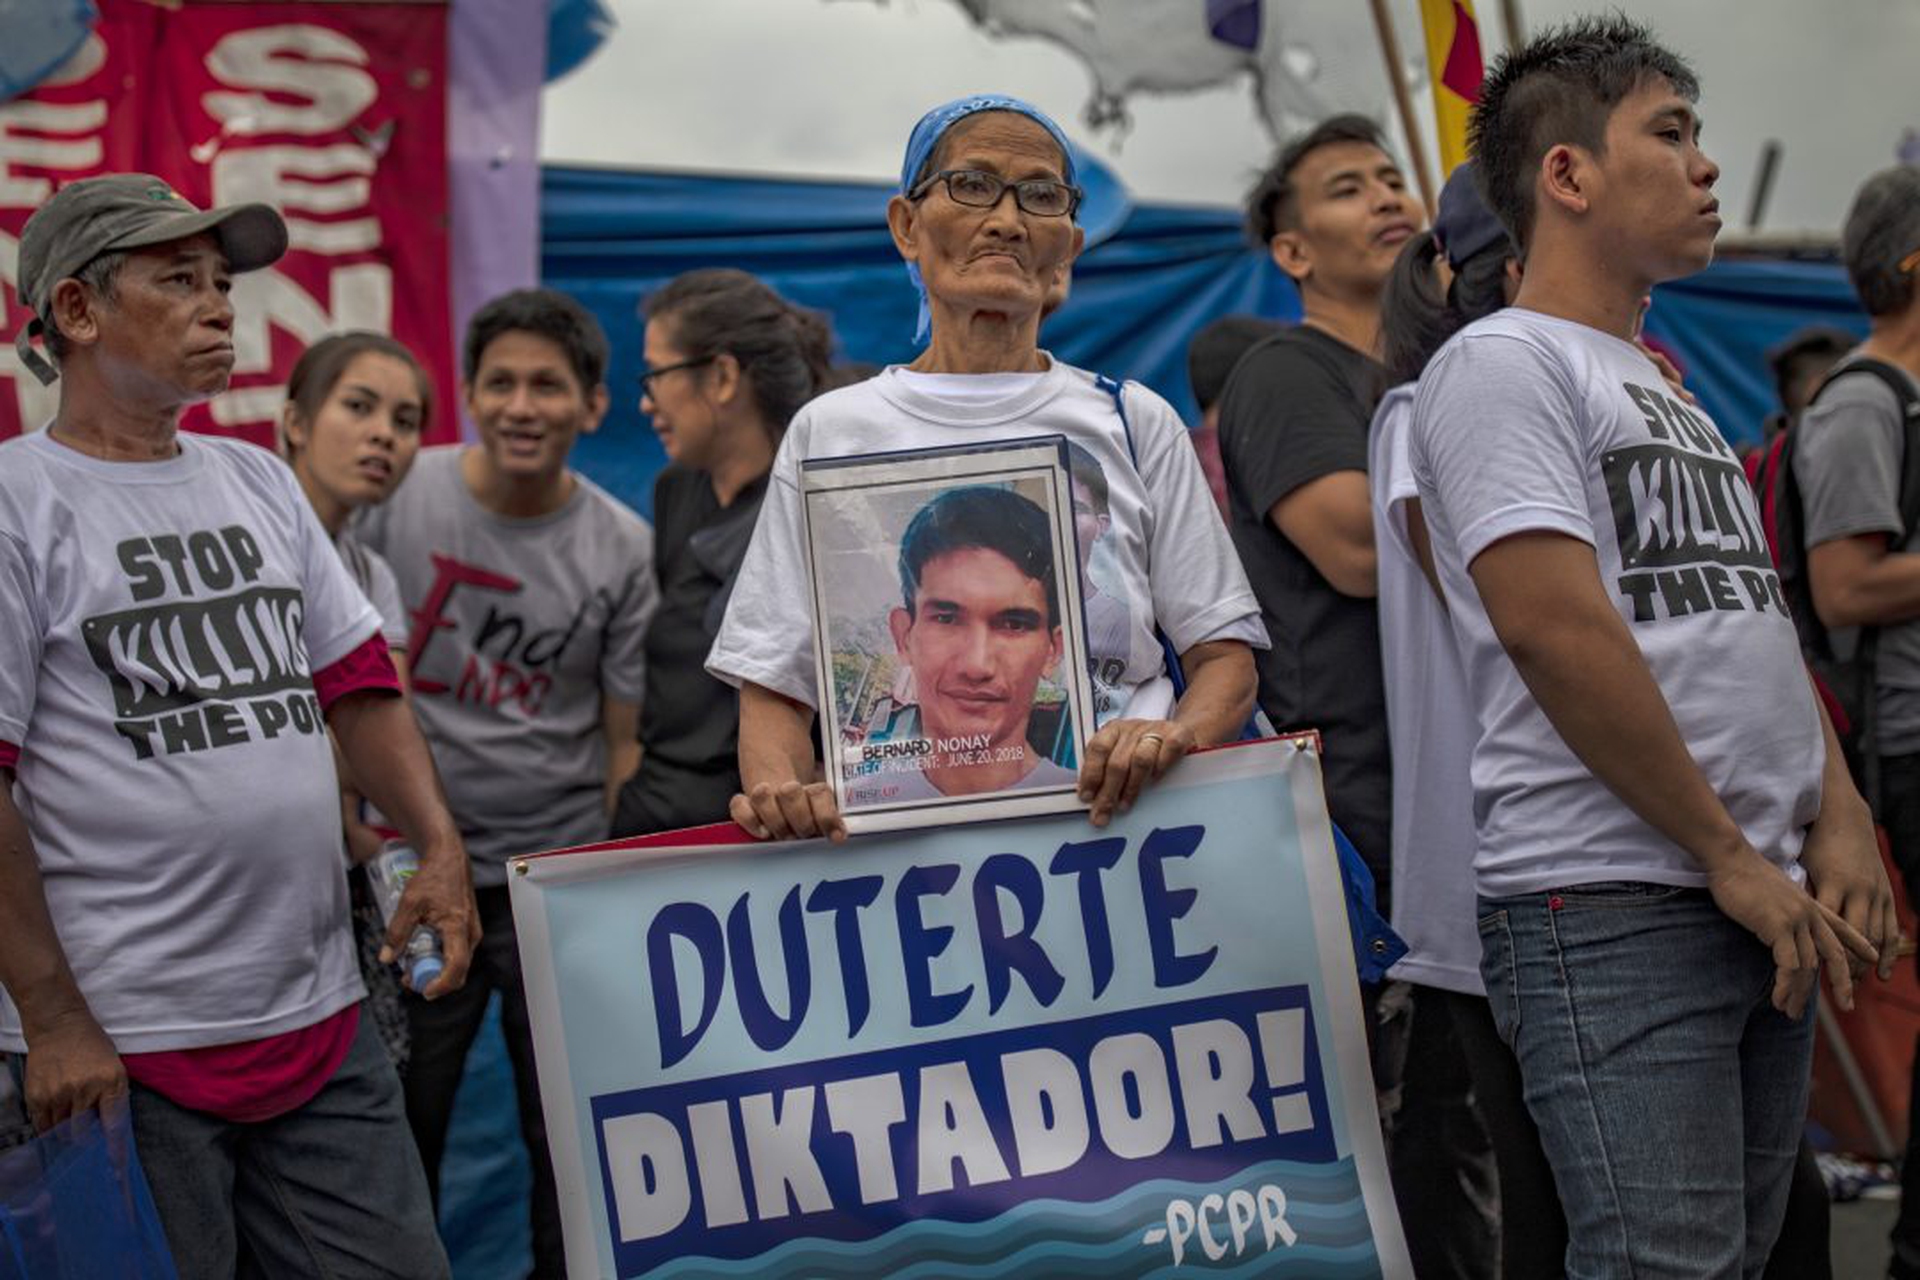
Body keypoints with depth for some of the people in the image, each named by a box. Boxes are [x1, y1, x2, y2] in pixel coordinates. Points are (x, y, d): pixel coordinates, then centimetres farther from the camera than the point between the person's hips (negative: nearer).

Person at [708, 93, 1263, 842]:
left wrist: (1176, 734, -11)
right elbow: (773, 688, 9)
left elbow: (1226, 653, 11)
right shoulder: (830, 433, 12)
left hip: (1116, 816, 1)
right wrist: (778, 790, -12)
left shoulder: (1132, 423, 13)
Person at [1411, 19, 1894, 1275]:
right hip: (1612, 904, -9)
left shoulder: (1669, 393, 22)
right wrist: (1730, 854, -13)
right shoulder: (1504, 362, -7)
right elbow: (1554, 625, -17)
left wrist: (1838, 824, 7)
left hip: (1772, 909, 9)